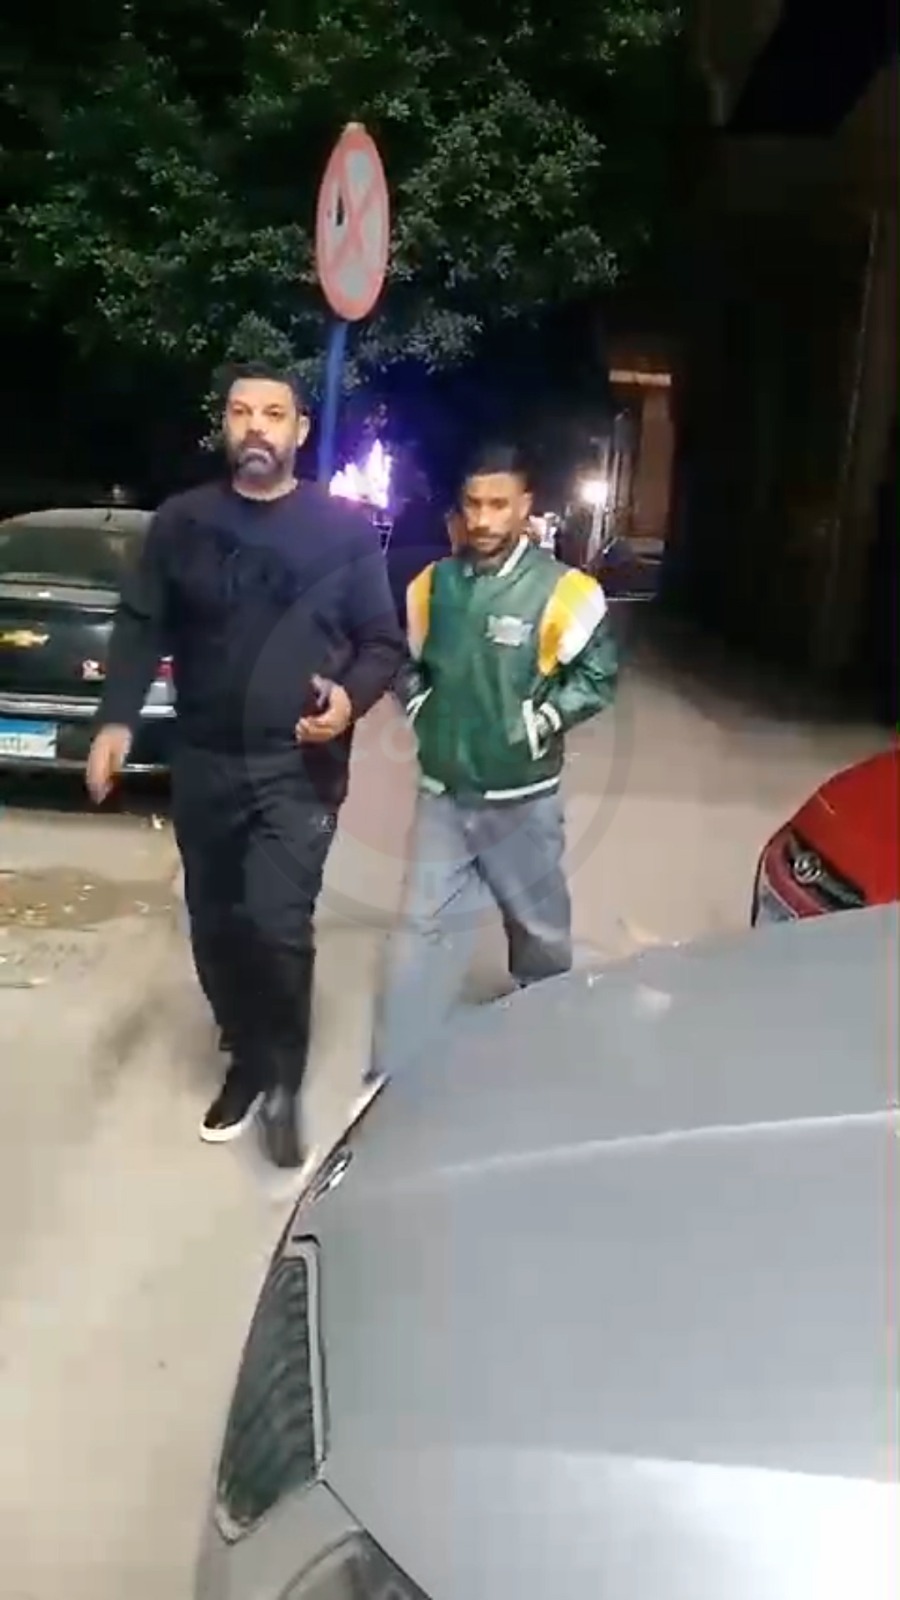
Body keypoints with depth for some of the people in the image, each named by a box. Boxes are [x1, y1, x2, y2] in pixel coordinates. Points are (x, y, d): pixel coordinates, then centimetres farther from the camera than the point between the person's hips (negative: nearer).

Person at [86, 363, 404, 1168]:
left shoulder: (345, 528, 1)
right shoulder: (182, 522, 7)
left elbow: (384, 642, 2)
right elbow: (141, 628, 7)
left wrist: (350, 698, -18)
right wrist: (117, 719, -7)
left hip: (299, 767, -3)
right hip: (203, 765, 3)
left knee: (278, 926, -14)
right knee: (215, 929, 11)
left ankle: (283, 1080, 8)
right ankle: (247, 1060, 33)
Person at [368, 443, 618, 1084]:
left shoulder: (560, 590, -12)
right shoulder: (433, 583, 1)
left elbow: (598, 675, -7)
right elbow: (404, 659, 15)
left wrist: (538, 724, -14)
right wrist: (421, 710, 0)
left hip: (523, 800, -2)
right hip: (442, 795, 3)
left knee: (540, 928, 17)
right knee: (423, 928, 2)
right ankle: (394, 1077, 10)